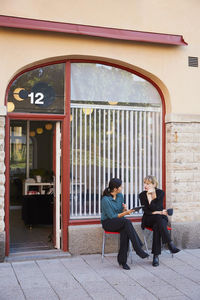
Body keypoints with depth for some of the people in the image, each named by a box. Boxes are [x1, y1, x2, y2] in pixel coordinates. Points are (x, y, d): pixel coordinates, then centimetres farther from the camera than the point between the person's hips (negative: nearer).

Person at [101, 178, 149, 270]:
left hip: (119, 222, 5)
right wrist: (125, 213, -23)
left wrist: (125, 209, -12)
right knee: (127, 222, -33)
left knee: (125, 231, -31)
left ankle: (122, 260, -26)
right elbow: (112, 216, -16)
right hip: (108, 223, -5)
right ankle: (138, 249, -30)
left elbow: (121, 211, 11)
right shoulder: (105, 200, -18)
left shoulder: (120, 196, 4)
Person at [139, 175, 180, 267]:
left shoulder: (160, 192, -2)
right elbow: (146, 211, -7)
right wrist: (158, 212, -16)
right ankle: (170, 244, -41)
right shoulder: (142, 195, 0)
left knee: (157, 227, -35)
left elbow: (155, 208, -15)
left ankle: (156, 255, -37)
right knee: (159, 218, -34)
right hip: (148, 219, 0)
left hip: (161, 218, 0)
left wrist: (149, 196, -18)